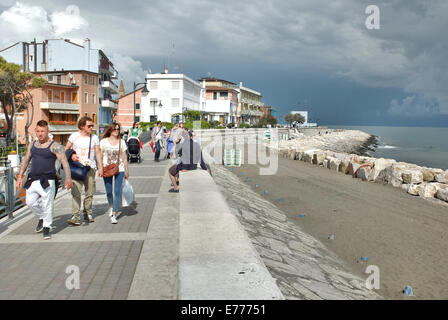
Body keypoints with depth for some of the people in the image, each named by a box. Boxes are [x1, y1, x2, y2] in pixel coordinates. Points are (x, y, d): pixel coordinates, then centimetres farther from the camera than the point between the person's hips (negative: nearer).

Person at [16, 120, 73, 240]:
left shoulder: (54, 146, -6)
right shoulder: (33, 145, 13)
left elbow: (64, 161, -13)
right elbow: (25, 161, 19)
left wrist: (68, 178, -23)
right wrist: (20, 176, 12)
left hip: (47, 180, -5)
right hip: (33, 180, 6)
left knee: (47, 204, -5)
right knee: (30, 202, 5)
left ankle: (46, 228, 9)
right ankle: (41, 218, 32)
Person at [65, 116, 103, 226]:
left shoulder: (94, 138, 10)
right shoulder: (74, 136, 6)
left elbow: (98, 153, 10)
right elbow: (66, 149, 14)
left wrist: (100, 168, 3)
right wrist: (71, 155, -7)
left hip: (90, 167, 2)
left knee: (90, 192, 7)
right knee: (76, 192, -12)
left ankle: (88, 213, 23)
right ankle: (75, 216, -15)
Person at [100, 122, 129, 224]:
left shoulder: (121, 142, 5)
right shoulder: (103, 141, 2)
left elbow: (124, 158, 8)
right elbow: (100, 156, 4)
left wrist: (127, 171, 8)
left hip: (119, 169, 0)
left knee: (117, 191, -7)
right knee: (108, 191, 8)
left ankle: (114, 214, -4)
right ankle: (111, 206, 39)